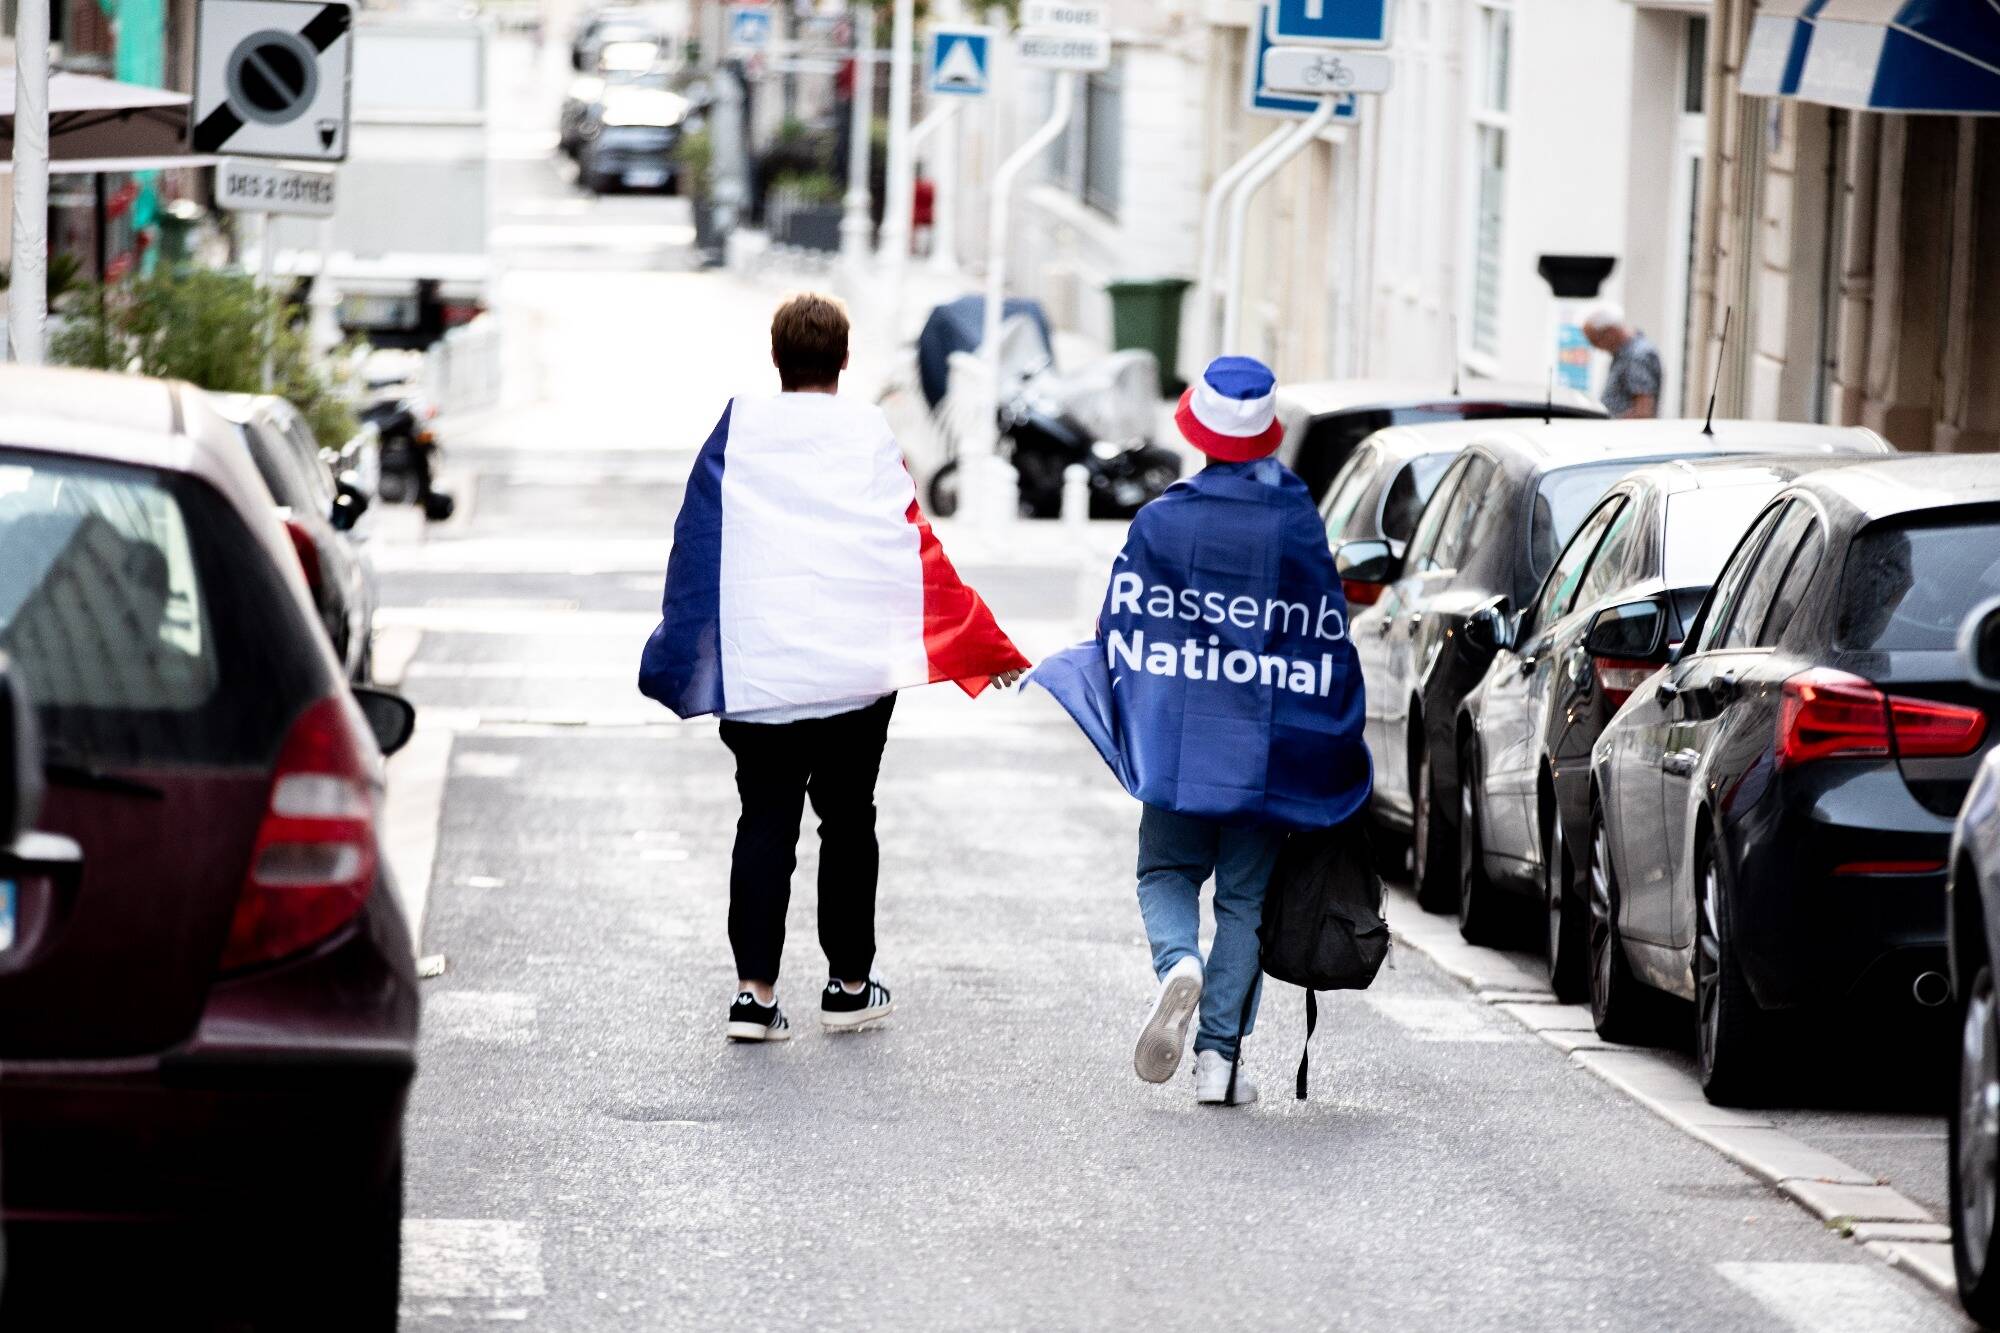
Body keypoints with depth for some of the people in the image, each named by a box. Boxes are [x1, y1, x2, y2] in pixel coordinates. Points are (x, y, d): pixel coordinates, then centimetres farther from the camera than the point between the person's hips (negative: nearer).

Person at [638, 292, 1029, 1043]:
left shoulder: (737, 432, 2)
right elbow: (917, 547, -1)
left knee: (765, 823, 3)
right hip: (858, 666, -1)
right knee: (847, 821, 12)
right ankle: (849, 985, 17)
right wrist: (986, 650, 4)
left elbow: (696, 551, 4)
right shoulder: (869, 435, -2)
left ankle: (754, 990, -7)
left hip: (754, 667, 1)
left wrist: (676, 665, 11)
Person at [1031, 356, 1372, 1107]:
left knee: (1166, 875, 13)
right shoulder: (1300, 528, -2)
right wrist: (1334, 760, 8)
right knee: (1245, 899, 7)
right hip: (1266, 753, 1)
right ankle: (1220, 1055, 0)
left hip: (1177, 745, -1)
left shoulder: (1160, 523, -5)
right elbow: (1329, 648, 0)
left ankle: (1178, 965, -19)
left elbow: (1121, 634, -3)